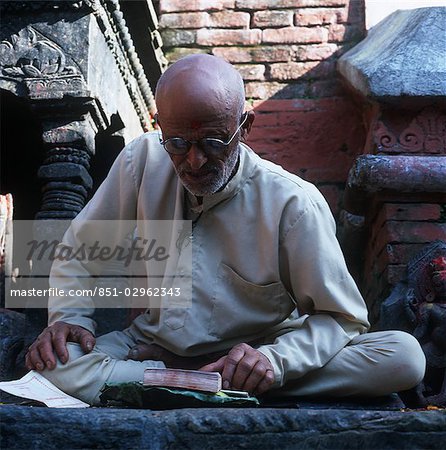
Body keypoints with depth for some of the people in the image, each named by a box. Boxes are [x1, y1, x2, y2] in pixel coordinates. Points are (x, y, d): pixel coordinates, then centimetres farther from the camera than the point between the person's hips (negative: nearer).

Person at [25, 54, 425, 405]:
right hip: (155, 346, 2)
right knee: (50, 361, -29)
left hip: (252, 354, -1)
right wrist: (69, 316, -11)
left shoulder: (293, 204, -16)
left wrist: (275, 359, -29)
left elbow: (341, 317, -10)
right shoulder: (142, 161, -8)